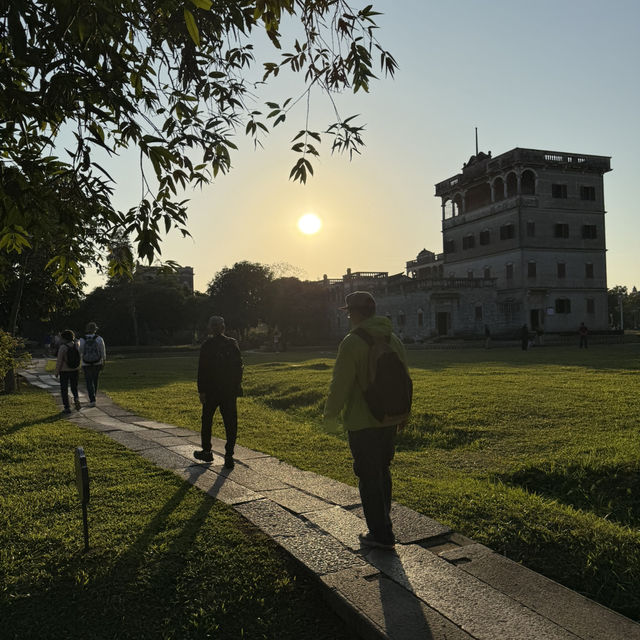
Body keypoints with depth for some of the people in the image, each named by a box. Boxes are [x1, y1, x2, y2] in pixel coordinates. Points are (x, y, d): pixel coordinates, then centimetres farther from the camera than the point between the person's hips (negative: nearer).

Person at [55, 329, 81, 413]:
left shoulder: (62, 347, -17)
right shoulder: (76, 345, -5)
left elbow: (59, 361, -14)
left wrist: (56, 372, -4)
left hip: (64, 371, -4)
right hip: (75, 370, 4)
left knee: (64, 389, 9)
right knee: (74, 387, 19)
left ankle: (67, 408, 7)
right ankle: (76, 399, -9)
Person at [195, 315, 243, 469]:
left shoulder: (207, 345, -9)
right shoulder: (233, 344, 1)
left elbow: (202, 370, -10)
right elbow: (239, 366, 4)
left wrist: (201, 391, -6)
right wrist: (237, 385, 13)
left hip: (211, 390, -2)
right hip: (230, 390, 2)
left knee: (207, 421, 16)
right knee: (230, 423, 4)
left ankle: (206, 452, 27)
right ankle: (229, 456, 1)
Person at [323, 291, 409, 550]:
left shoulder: (352, 342, -15)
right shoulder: (394, 340, 8)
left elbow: (340, 384, -16)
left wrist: (330, 415, -4)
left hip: (362, 423, -7)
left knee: (369, 477, 3)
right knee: (382, 471, 21)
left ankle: (381, 534, 9)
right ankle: (382, 520, 34)